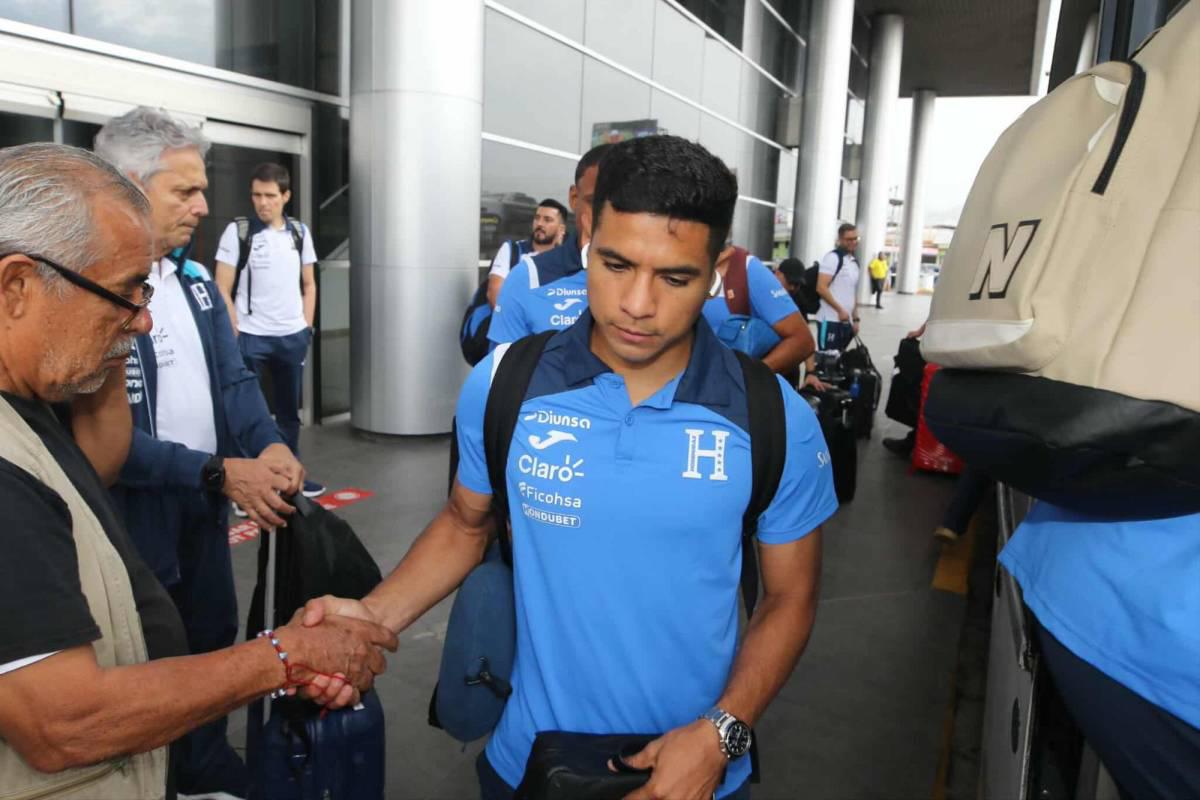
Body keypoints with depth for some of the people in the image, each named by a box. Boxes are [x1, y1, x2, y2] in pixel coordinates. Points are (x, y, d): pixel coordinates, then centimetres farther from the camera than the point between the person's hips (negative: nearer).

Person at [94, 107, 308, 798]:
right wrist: (219, 473, -24)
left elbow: (232, 378, 5)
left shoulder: (193, 277, 6)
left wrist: (269, 446, -13)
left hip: (204, 510, 7)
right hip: (129, 517, -7)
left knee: (213, 643, 21)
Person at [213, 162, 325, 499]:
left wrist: (307, 327, 6)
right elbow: (222, 290, -6)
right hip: (251, 337, -4)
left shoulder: (300, 232, 6)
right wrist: (234, 336, -10)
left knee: (289, 411, 15)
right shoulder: (238, 231, -6)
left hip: (293, 336, 4)